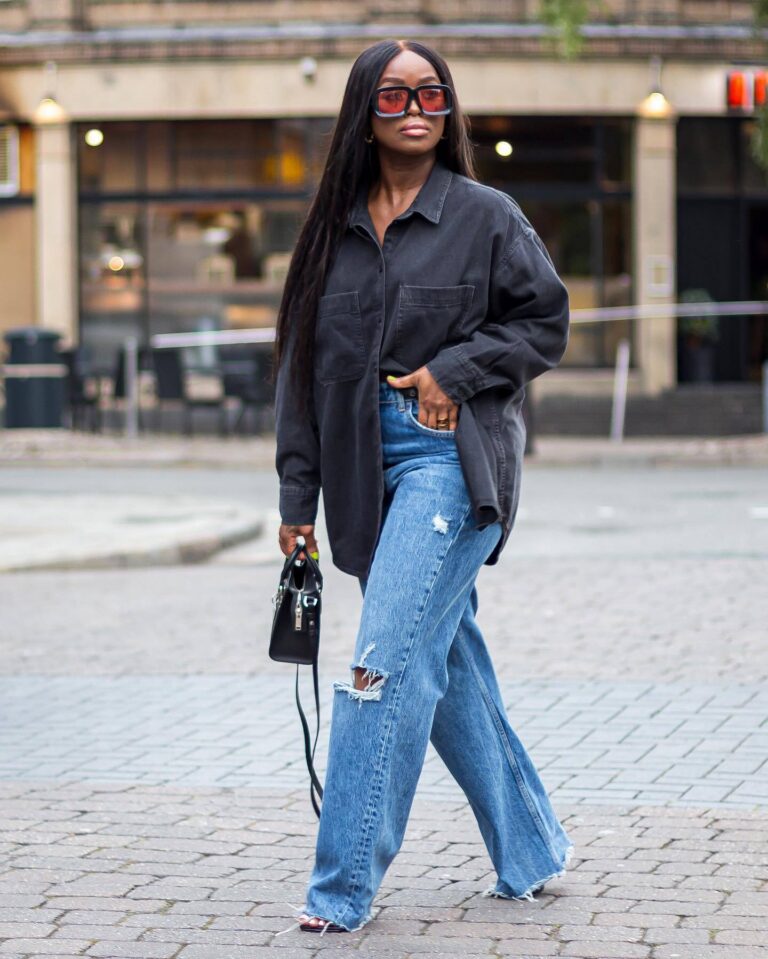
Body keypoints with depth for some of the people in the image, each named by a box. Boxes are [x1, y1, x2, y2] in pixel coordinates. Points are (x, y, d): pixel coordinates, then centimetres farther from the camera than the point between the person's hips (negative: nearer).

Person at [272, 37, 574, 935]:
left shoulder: (486, 216, 0)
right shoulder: (334, 229, 11)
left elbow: (545, 321, 2)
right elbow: (302, 361, 12)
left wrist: (452, 371, -12)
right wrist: (296, 497, 8)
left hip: (452, 460, -5)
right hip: (367, 471, 5)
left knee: (387, 663, -14)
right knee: (449, 669, 11)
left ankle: (344, 884, -10)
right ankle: (531, 850, 27)